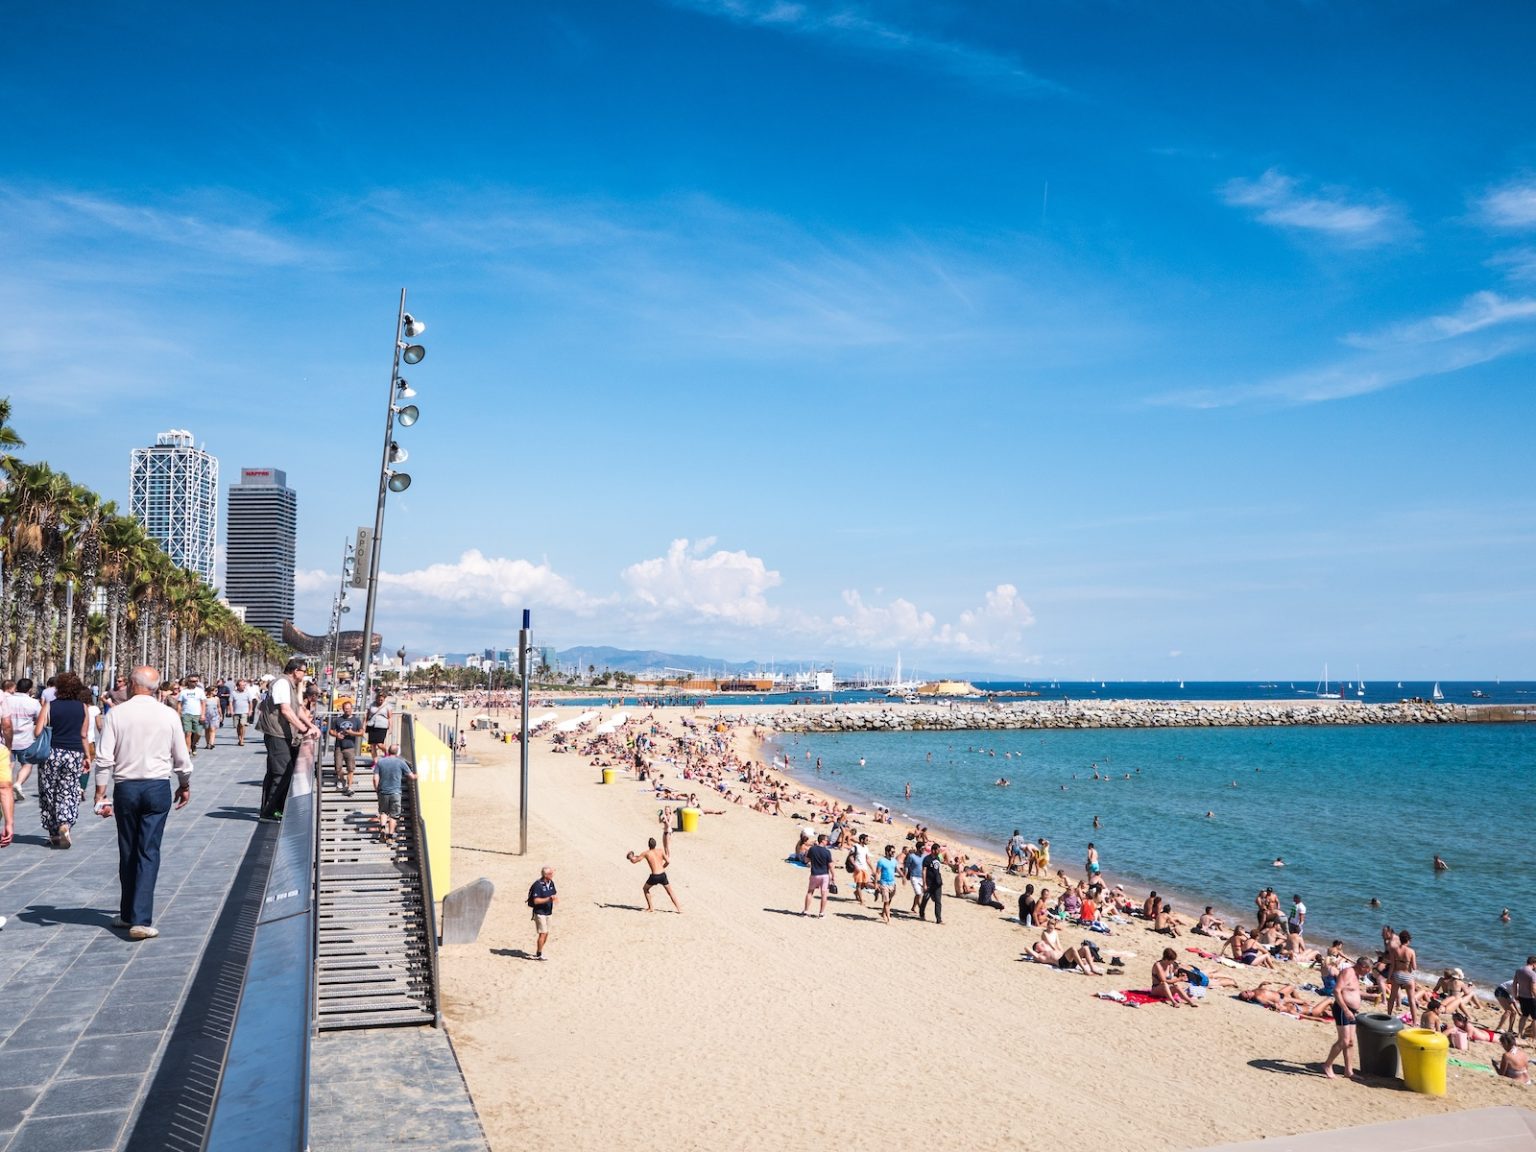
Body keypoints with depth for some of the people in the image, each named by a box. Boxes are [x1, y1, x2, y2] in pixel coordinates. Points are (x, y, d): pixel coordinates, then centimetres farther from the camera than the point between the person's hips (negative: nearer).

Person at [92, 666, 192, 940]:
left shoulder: (116, 714, -4)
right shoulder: (169, 715, -2)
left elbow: (104, 758, -7)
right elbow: (182, 758, 3)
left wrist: (100, 793, -1)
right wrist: (185, 786, 18)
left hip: (125, 788, 1)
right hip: (158, 787, -1)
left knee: (127, 852, 14)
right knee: (149, 852, 0)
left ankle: (128, 914, 25)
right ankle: (141, 920, -8)